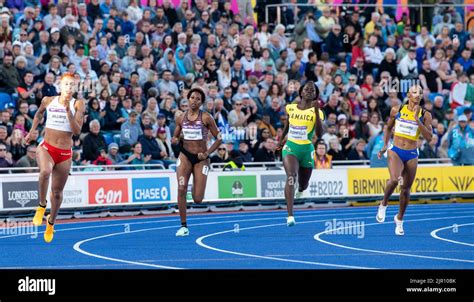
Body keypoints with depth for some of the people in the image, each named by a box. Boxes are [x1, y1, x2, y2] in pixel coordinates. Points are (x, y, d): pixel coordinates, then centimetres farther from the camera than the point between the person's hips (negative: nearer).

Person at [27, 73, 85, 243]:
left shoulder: (77, 105, -5)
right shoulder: (48, 101, 0)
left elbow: (77, 130, -14)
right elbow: (39, 114, 24)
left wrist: (68, 111, -23)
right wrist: (32, 131, 15)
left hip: (65, 153, 1)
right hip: (46, 148, -1)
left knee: (57, 191, 10)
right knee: (45, 172, -35)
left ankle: (51, 222, 36)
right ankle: (42, 206, -13)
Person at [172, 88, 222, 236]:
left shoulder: (206, 118, -4)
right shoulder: (181, 118, 5)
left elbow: (219, 138, -2)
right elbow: (175, 138, 17)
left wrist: (207, 153, -11)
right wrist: (175, 140, -8)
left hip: (200, 159, -2)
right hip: (185, 156, 2)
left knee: (198, 199, -6)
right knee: (181, 189, -17)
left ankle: (196, 189, 35)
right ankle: (183, 226, -7)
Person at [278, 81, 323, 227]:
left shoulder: (316, 111, -5)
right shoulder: (290, 108, 4)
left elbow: (319, 133, -19)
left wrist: (316, 111, -25)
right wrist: (282, 139, 33)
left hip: (307, 149, 0)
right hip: (290, 147, 0)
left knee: (303, 184, 14)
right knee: (291, 177, -25)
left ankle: (301, 188, 57)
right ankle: (290, 216, -33)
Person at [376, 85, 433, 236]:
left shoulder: (425, 115, -1)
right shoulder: (397, 110, 2)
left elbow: (429, 137, -11)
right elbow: (388, 128, 17)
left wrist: (417, 119, -17)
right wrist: (385, 146, 7)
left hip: (411, 155, 2)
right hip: (395, 151, -2)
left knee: (406, 189, 9)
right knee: (395, 179, -28)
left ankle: (399, 219, 29)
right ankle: (383, 204, -2)